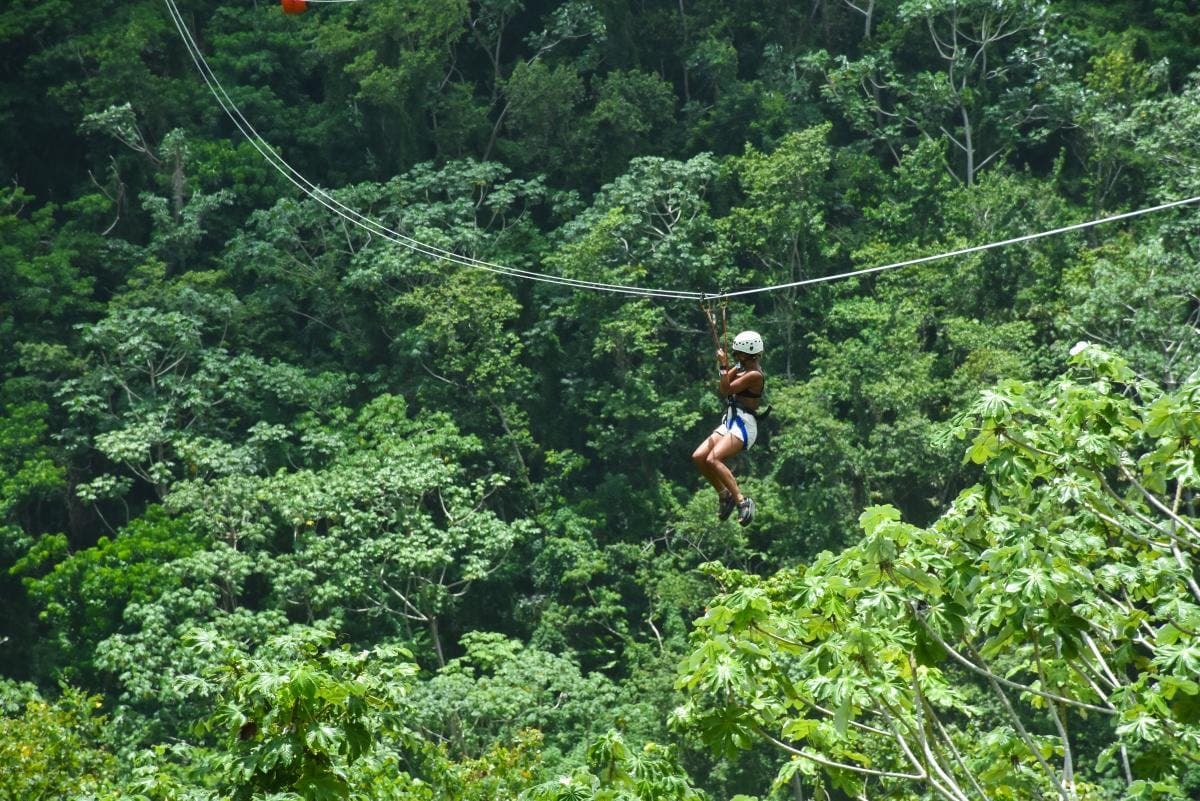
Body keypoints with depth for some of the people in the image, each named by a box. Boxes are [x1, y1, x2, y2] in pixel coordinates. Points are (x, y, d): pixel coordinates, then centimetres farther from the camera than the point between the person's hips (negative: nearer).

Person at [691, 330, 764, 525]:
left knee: (713, 459, -26)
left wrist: (723, 366, -13)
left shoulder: (754, 375, -14)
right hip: (729, 422, 9)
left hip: (744, 426, -9)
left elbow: (726, 390, -15)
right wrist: (725, 366, 4)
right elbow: (722, 388, 16)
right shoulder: (742, 368, 14)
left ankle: (742, 501, -24)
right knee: (698, 457, 0)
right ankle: (724, 494, 12)